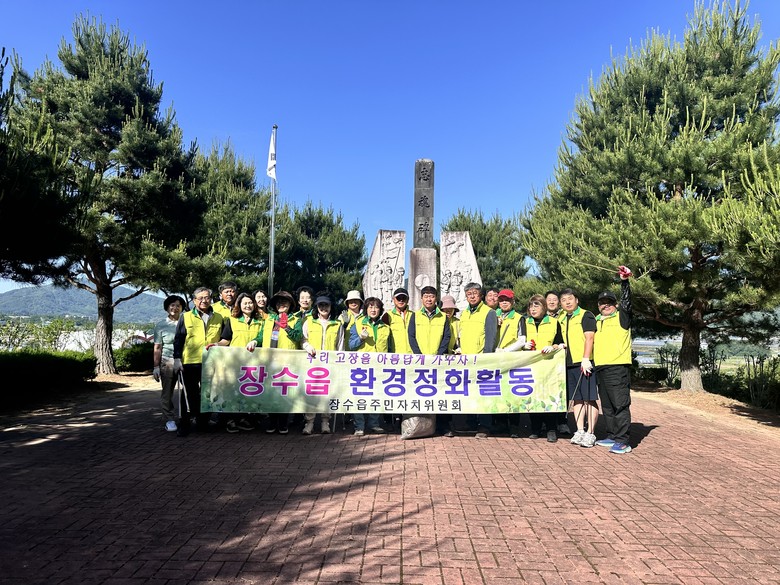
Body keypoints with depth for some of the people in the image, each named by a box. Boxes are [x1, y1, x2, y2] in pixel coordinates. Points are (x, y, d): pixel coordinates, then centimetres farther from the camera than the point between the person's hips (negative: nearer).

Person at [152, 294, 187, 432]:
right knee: (167, 392, 2)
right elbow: (157, 348, 6)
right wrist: (156, 366, 1)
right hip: (167, 362, -1)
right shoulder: (160, 325, 7)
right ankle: (169, 419, 9)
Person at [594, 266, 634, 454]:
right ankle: (612, 436, 22)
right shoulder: (596, 321, 21)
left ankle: (622, 441, -6)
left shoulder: (622, 316, 4)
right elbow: (591, 341, 26)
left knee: (620, 404, -8)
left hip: (618, 367, -7)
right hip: (600, 367, 7)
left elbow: (627, 300, -11)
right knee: (607, 405, 13)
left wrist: (625, 281, -23)